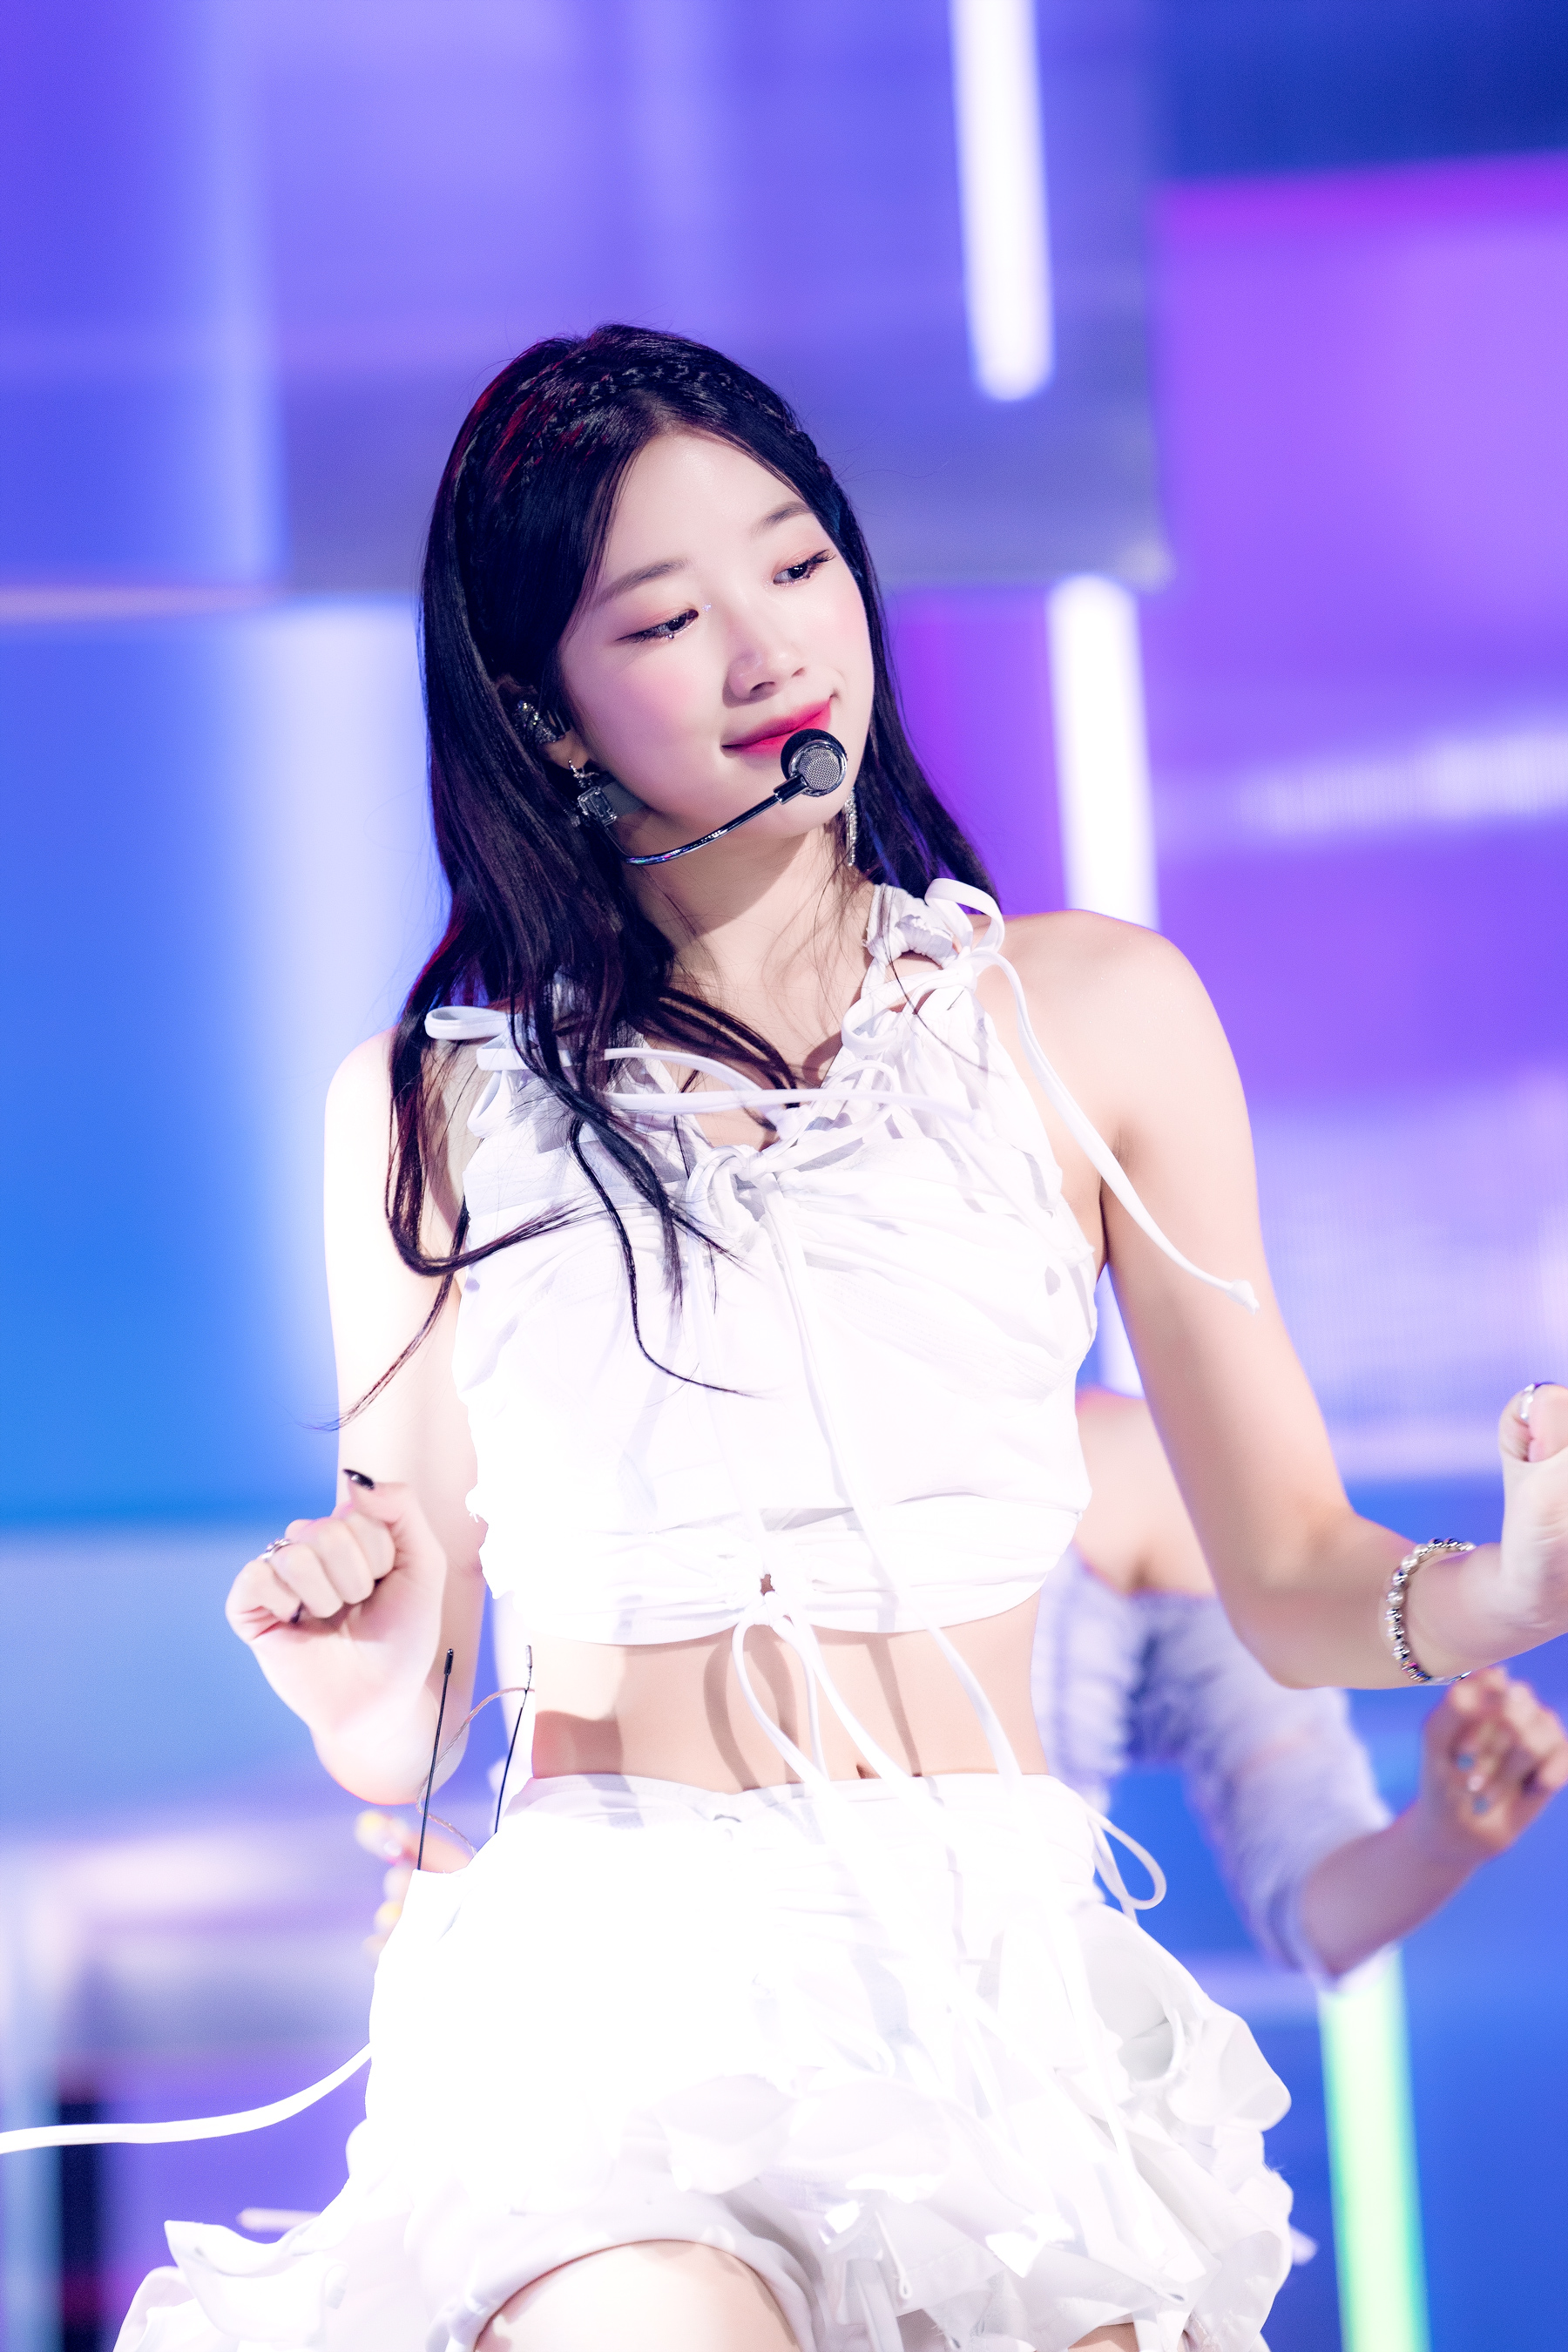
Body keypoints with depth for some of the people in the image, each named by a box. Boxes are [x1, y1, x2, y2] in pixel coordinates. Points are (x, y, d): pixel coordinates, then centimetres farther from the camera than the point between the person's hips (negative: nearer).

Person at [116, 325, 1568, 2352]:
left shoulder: (1096, 1014, 7)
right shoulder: (430, 1104, 7)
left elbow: (1290, 1584, 8)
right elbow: (401, 1742, 10)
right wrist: (363, 1686, -12)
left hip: (995, 1975, 2)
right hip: (602, 1976, -2)